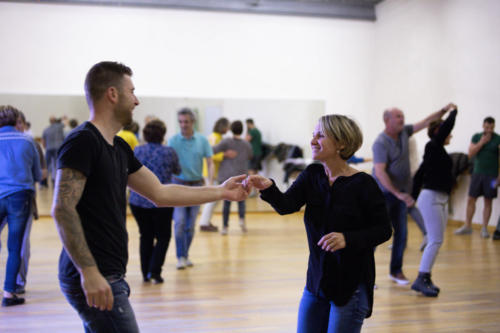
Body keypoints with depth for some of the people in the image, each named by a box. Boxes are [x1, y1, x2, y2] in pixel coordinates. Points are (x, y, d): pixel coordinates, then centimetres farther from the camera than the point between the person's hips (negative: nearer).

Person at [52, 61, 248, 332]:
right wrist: (89, 272, -25)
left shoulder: (119, 148, 14)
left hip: (109, 276, 9)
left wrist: (221, 191, 22)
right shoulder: (82, 142, -14)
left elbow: (160, 193, 19)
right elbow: (62, 209, -21)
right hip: (94, 279, -9)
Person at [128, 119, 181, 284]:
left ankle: (146, 273, 17)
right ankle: (155, 271, -1)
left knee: (146, 236, 14)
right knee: (163, 236, 10)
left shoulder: (137, 150, 1)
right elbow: (177, 171, 12)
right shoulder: (169, 152, -5)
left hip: (138, 201, 3)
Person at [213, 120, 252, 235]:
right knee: (241, 200, 15)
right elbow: (250, 157, 19)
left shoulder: (227, 142, -7)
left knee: (227, 202, 6)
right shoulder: (247, 145, 2)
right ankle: (242, 219, -9)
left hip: (227, 176, -1)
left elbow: (214, 150, -15)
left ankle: (225, 227, 7)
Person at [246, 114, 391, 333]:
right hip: (317, 280, 5)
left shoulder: (363, 184, -13)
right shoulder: (312, 175, 1)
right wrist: (268, 188, -33)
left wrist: (347, 239, -25)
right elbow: (286, 206, -13)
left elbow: (383, 230, -10)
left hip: (351, 284, -5)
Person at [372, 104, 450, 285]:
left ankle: (396, 270, 20)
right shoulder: (381, 143, -17)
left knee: (401, 233, 8)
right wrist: (397, 193, -26)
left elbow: (425, 122, 14)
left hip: (401, 193, 7)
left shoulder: (404, 132, 5)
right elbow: (380, 172, -23)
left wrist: (443, 111, 0)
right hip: (384, 193, -7)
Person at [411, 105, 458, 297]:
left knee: (436, 241, 9)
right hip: (431, 197, -10)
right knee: (435, 240, -11)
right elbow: (447, 126, -19)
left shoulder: (436, 152, 17)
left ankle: (426, 277, 14)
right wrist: (453, 111, 0)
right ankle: (421, 280, -9)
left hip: (441, 199, 10)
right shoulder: (433, 146, -8)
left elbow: (419, 175, 21)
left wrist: (414, 196, 23)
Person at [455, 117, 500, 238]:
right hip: (477, 173, 2)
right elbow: (471, 153, 0)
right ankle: (467, 226, 12)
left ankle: (484, 228, 10)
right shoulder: (476, 137, 6)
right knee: (471, 199, 3)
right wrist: (481, 142, -11)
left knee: (488, 201, 3)